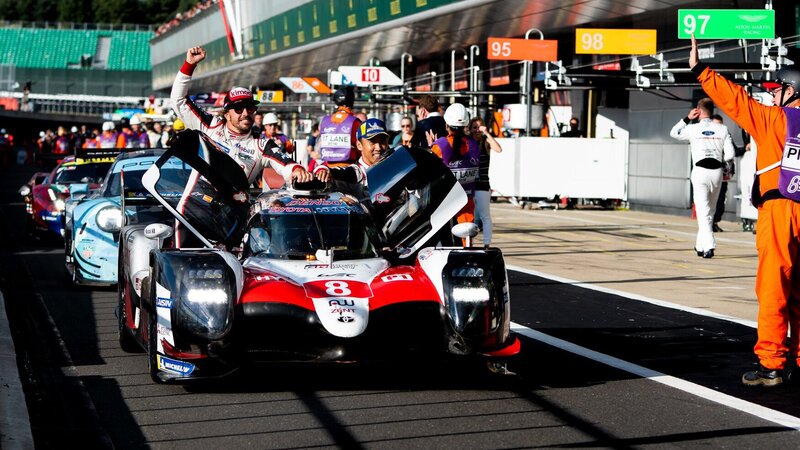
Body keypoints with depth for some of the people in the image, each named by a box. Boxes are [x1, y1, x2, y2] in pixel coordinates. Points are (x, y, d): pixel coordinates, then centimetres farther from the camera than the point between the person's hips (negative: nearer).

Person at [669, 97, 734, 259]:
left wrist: (687, 118, 19)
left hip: (700, 171, -3)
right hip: (717, 171, 3)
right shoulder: (722, 129, 3)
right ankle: (700, 245, 25)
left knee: (703, 211, -4)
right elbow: (729, 155, 0)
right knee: (709, 210, 16)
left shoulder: (693, 129, 0)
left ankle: (708, 246, -17)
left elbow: (674, 133, 19)